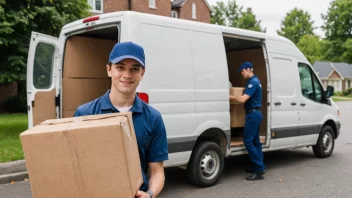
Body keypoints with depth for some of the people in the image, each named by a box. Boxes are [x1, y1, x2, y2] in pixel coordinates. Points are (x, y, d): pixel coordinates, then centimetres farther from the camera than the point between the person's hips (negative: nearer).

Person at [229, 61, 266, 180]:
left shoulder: (253, 82, -17)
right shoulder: (255, 81, 16)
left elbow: (243, 99, -23)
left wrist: (230, 97, -14)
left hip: (253, 114, -10)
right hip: (255, 113, 10)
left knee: (248, 141, -10)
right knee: (255, 141, 13)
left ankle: (259, 169, -9)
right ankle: (259, 167, 18)